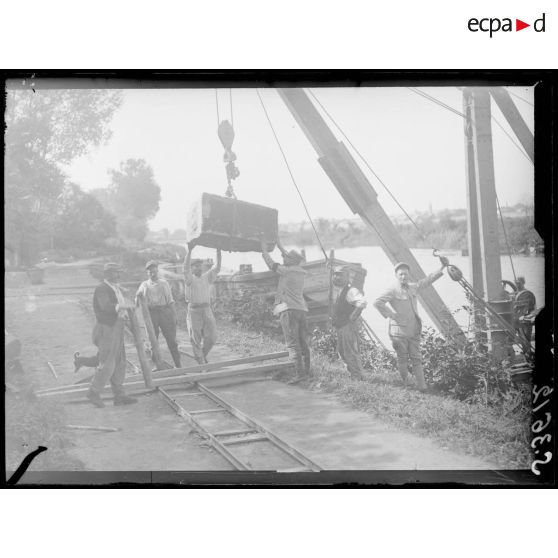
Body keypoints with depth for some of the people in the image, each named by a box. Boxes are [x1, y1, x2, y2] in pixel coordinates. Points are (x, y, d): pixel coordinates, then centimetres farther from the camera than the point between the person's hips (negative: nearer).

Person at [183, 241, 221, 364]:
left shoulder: (207, 278, 12)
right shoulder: (190, 279, -1)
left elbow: (217, 268, 3)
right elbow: (186, 267, -18)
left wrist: (218, 251, -9)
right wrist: (189, 251, -30)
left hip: (207, 311, 4)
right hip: (194, 311, -4)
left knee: (211, 337, -2)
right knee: (196, 339, 1)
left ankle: (202, 355, 24)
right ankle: (201, 363, 12)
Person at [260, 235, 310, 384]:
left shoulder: (287, 271, -6)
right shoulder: (300, 272, 15)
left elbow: (270, 263, 0)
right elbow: (290, 261, 32)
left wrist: (264, 247, 11)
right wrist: (279, 245, 39)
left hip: (289, 309, -8)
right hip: (301, 309, 8)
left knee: (292, 343, -9)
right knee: (303, 342, 10)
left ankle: (299, 373, -15)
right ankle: (306, 371, 13)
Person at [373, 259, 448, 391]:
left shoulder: (413, 287, 12)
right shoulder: (393, 291, -8)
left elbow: (427, 281, 22)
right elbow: (377, 302, -17)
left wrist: (441, 268, 19)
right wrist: (390, 315, -15)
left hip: (414, 331, 5)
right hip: (399, 331, -5)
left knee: (416, 358, 5)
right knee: (402, 359, 4)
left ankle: (422, 385, 5)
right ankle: (405, 384, 18)